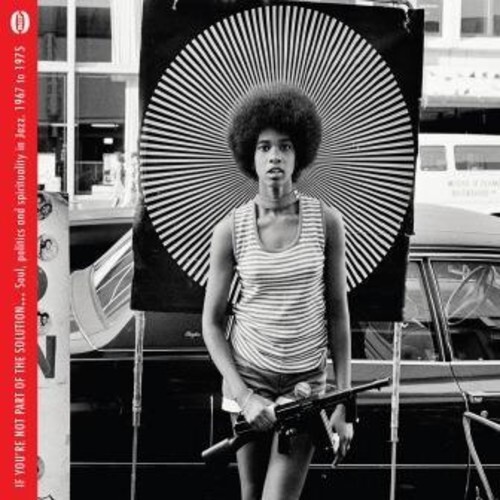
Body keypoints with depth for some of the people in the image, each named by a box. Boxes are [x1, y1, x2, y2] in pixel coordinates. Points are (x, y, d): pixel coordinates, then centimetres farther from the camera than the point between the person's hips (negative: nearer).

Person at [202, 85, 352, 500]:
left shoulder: (327, 221, -8)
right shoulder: (230, 230, -8)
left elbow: (337, 312, -3)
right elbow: (212, 322, -3)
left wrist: (345, 403, -5)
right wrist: (244, 397, -14)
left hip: (306, 381, -1)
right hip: (248, 376, 1)